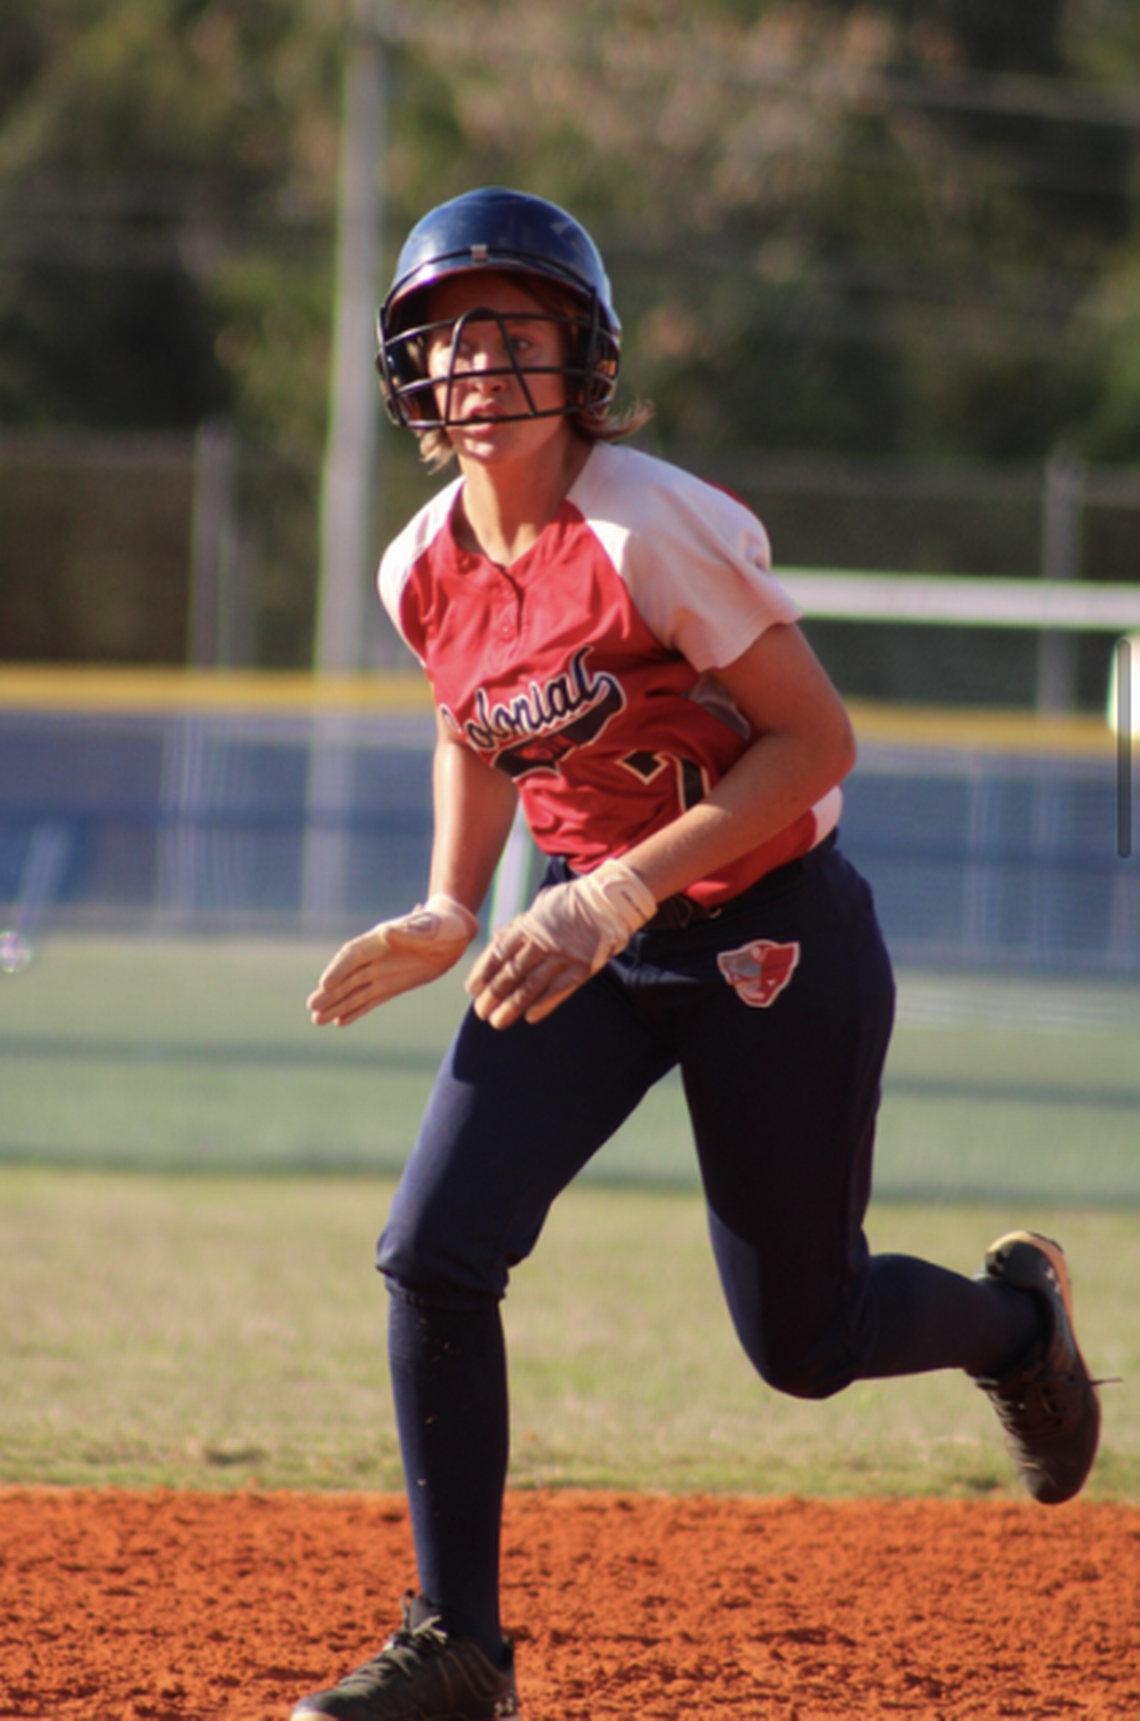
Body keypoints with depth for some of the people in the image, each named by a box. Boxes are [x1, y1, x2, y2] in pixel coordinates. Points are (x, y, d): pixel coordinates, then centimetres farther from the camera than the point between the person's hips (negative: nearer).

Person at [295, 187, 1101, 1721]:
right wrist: (450, 916, 2)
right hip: (590, 934, 5)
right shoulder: (426, 571, -4)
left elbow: (817, 741, -22)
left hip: (776, 935, -5)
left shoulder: (650, 529, -24)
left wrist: (621, 896, -27)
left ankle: (1016, 1315, 41)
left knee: (803, 1340, 5)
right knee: (433, 1256, -12)